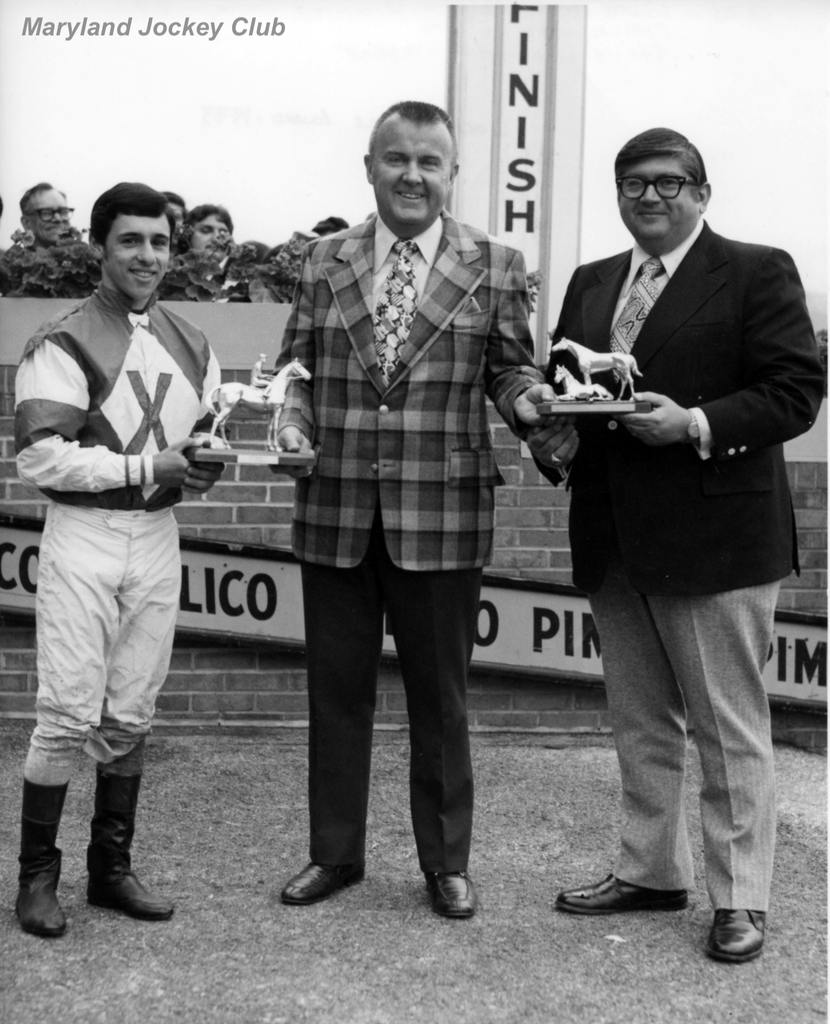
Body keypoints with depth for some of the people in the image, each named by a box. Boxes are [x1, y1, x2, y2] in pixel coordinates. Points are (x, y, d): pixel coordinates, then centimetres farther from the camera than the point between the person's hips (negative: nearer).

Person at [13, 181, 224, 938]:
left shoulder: (191, 346, 12)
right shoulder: (64, 344, -8)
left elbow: (209, 436, 19)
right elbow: (40, 458, -15)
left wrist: (203, 464, -4)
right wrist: (146, 466, -18)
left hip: (159, 537, 5)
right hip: (83, 540, -5)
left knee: (131, 717, 11)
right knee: (70, 713, -4)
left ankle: (112, 868, 23)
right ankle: (38, 874, 13)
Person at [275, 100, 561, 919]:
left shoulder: (495, 266, 2)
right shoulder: (324, 260, 8)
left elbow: (507, 367, 5)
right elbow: (296, 363, 11)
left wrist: (526, 396, -17)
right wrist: (293, 417, -9)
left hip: (441, 517, -2)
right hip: (335, 512, 2)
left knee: (439, 696, 10)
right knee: (336, 691, 13)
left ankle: (446, 863, 27)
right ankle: (335, 853, 30)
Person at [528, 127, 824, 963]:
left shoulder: (757, 273, -3)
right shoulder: (590, 284, 15)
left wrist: (696, 425, -21)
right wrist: (554, 442, -4)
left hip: (713, 539, -6)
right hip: (614, 541, 6)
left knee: (729, 727, 3)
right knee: (639, 723, 17)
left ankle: (740, 899, 16)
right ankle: (649, 871, 31)